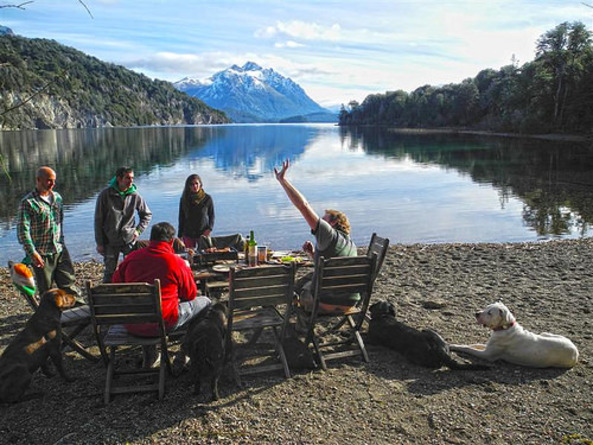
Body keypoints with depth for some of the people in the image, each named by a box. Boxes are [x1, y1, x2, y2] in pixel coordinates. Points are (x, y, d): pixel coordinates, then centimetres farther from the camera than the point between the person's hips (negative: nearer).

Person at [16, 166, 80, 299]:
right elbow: (23, 230, -15)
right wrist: (32, 253, -21)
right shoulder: (28, 202, -11)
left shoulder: (57, 197, 9)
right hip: (41, 254, -5)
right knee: (47, 291, 6)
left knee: (69, 284, 8)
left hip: (60, 250, 5)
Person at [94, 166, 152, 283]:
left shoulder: (135, 195, -2)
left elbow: (147, 214, 13)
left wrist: (138, 230, 0)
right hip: (110, 241, -1)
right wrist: (99, 243, -3)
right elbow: (98, 220, -2)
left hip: (129, 240, 1)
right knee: (109, 273, 7)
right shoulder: (105, 195, -7)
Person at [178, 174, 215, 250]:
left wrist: (209, 228, -9)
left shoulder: (207, 198, 0)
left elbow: (212, 215, 7)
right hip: (188, 235, 1)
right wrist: (180, 236, 6)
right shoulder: (184, 199, 3)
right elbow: (181, 218, 8)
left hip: (203, 233, -1)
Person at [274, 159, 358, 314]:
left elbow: (304, 206, -19)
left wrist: (282, 179, -14)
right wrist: (313, 253, 9)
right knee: (312, 276, 32)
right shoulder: (352, 246, 8)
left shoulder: (330, 236, -15)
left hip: (324, 305, -7)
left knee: (298, 288, 26)